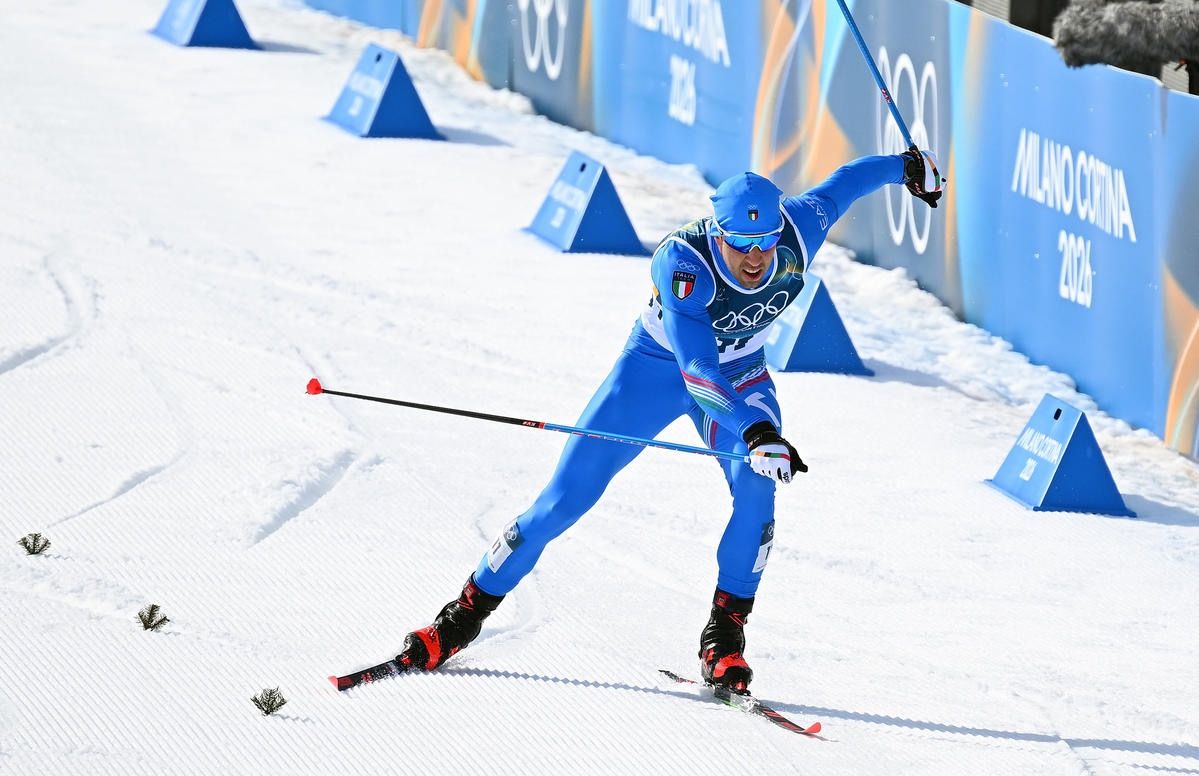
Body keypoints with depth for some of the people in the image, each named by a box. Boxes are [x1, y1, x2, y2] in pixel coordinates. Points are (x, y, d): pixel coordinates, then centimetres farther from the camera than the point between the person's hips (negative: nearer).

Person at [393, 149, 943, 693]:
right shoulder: (681, 263, -39)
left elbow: (843, 183, -6)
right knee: (567, 496, -6)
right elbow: (697, 371, -48)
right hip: (658, 364, -3)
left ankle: (726, 630, -14)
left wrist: (906, 166, 14)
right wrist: (755, 432, -62)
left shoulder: (794, 233, -28)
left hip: (740, 371, 3)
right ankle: (468, 612, 9)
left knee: (756, 485, -27)